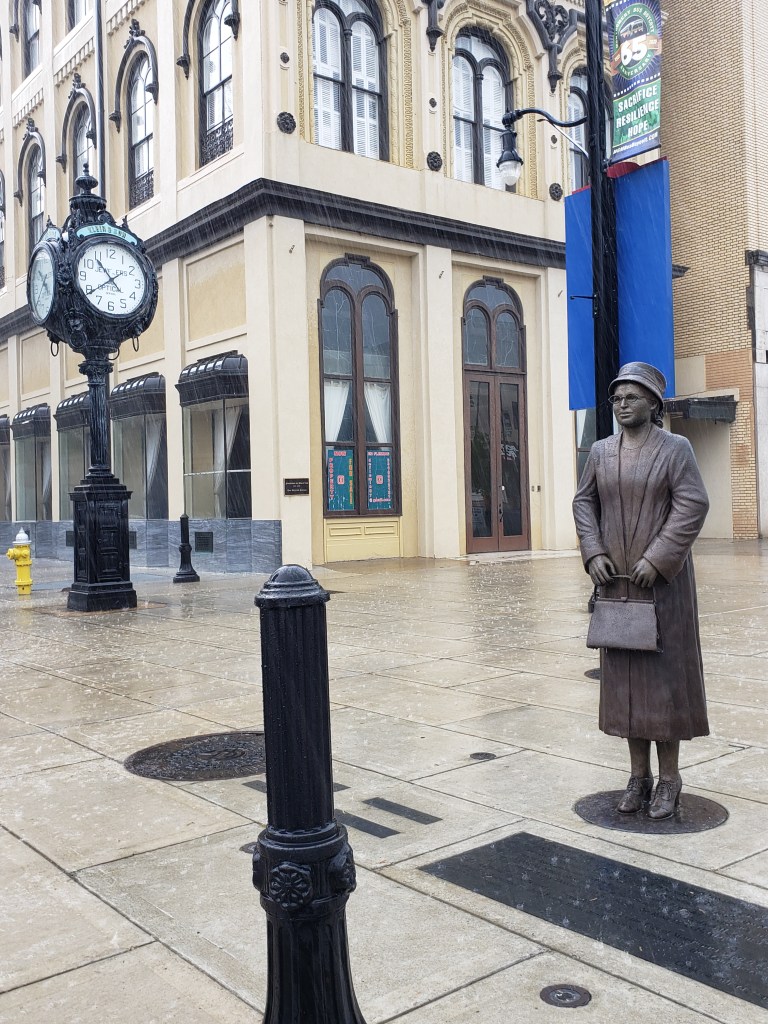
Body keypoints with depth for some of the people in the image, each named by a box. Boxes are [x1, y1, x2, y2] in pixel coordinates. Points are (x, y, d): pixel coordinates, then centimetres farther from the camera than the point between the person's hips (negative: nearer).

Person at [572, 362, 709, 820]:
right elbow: (584, 501, 10)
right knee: (624, 671, 7)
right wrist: (594, 553, -5)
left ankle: (669, 777, 13)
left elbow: (693, 505, -12)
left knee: (664, 671, 1)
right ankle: (639, 774, 18)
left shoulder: (675, 447, -5)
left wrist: (657, 559, -18)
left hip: (664, 578, -4)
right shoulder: (601, 451, 8)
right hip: (617, 577, 4)